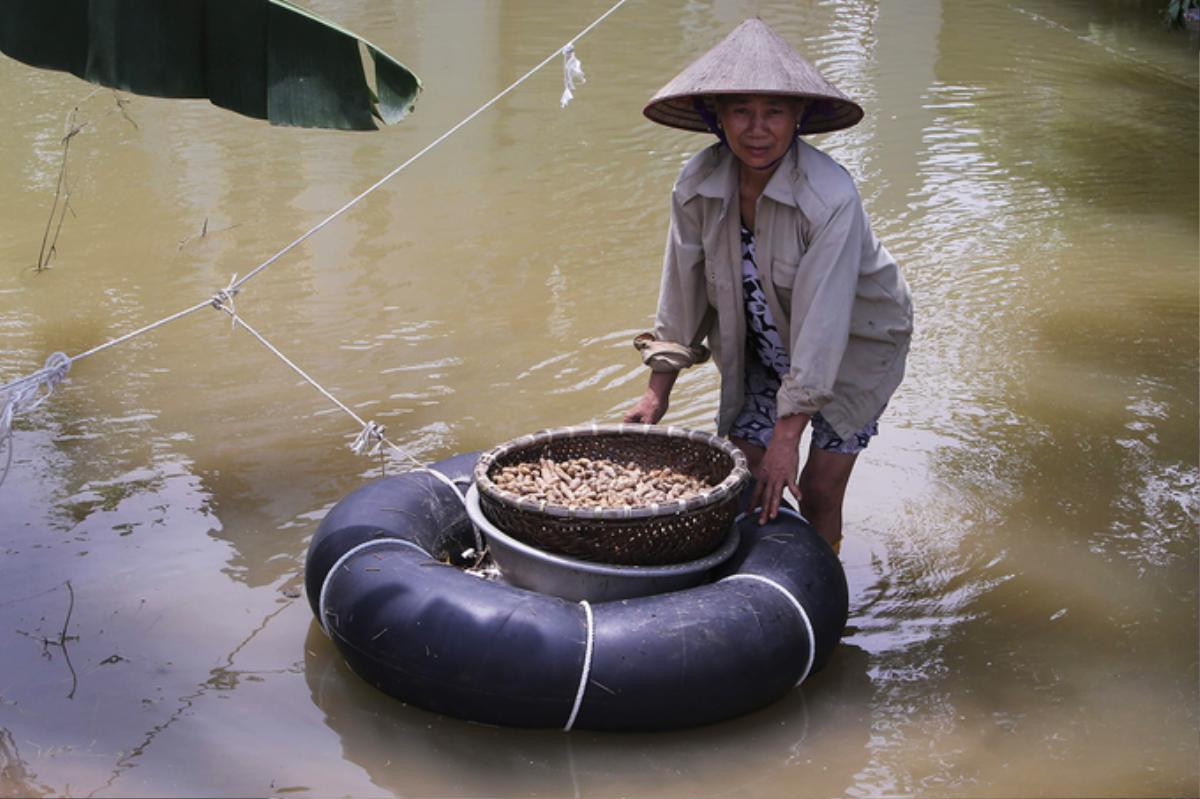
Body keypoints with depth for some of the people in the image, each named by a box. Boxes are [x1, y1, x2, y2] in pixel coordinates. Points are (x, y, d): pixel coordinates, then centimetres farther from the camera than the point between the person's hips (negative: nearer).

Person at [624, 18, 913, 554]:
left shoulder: (831, 197, -33)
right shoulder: (697, 185, -18)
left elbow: (822, 322, -32)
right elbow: (681, 290, -7)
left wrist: (787, 435, -31)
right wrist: (658, 392, -3)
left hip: (855, 341, -4)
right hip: (760, 343, 4)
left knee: (818, 491, -3)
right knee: (745, 484, 2)